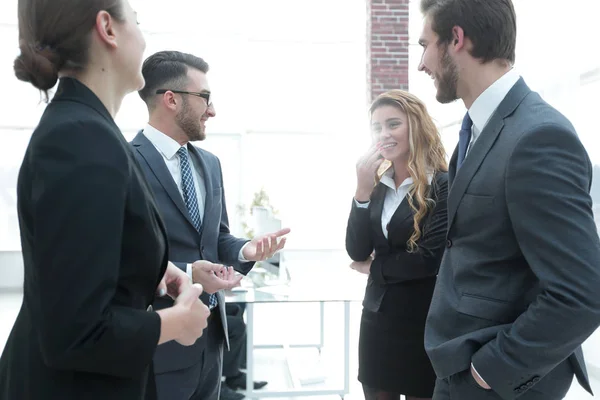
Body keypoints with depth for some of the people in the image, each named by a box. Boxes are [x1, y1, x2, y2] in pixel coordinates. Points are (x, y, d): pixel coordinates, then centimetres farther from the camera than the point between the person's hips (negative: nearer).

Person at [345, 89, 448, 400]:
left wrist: (375, 268, -4)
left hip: (424, 324, -5)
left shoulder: (443, 185, -12)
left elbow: (432, 258, -19)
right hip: (377, 320, 5)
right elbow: (357, 252, -2)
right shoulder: (378, 186, 5)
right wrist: (363, 191, -13)